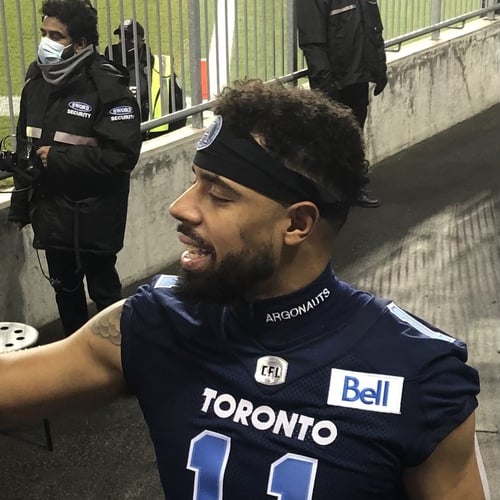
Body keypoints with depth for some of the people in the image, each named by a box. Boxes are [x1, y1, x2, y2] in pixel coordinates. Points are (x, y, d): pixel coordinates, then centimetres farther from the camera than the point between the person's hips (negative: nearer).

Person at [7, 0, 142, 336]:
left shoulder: (107, 85, -17)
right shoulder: (37, 78, 5)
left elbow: (123, 154, -24)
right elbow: (25, 145, 13)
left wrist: (59, 158, -20)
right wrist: (21, 203, 13)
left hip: (93, 215, -6)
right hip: (51, 211, 7)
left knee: (104, 290, 8)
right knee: (64, 287, 18)